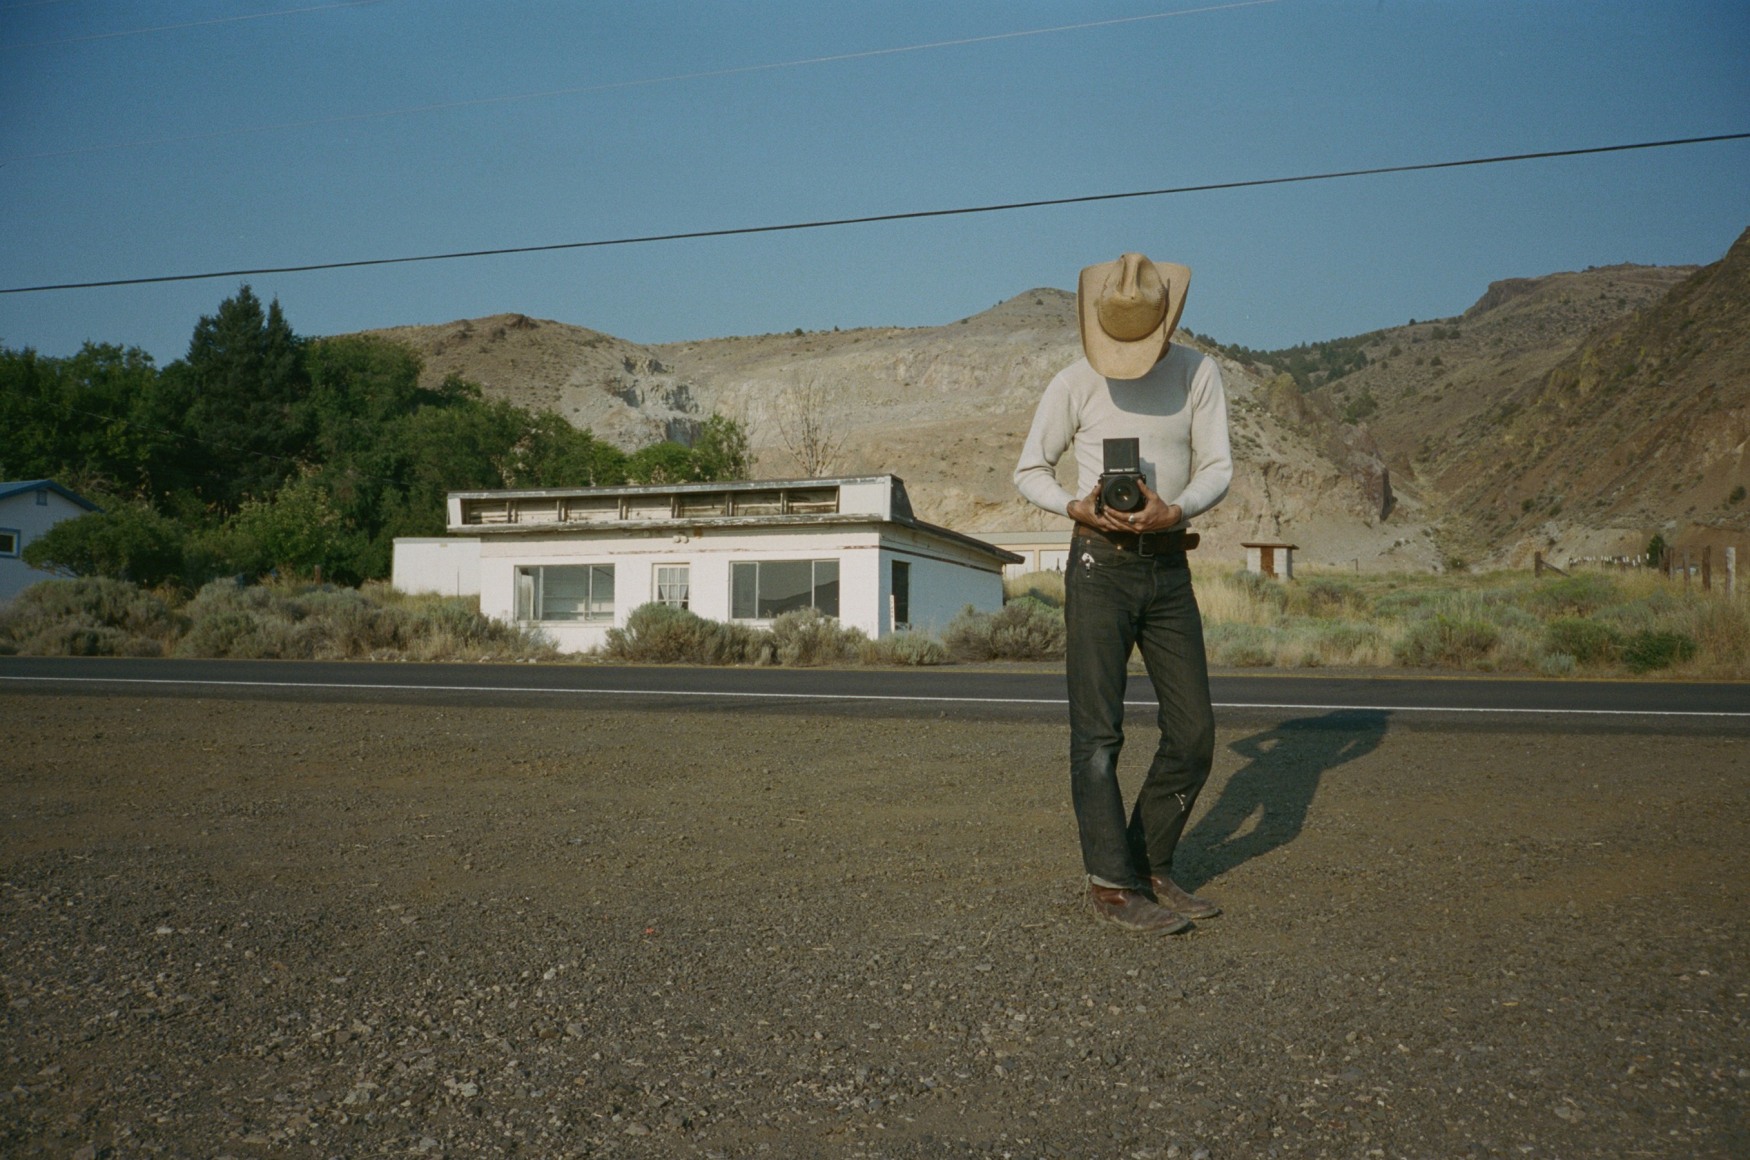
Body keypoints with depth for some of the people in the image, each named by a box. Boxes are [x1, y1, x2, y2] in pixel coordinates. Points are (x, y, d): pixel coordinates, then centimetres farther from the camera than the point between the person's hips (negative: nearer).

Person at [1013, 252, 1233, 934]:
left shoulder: (1197, 373, 3)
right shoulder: (1074, 383, -2)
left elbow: (1217, 468, 1)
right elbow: (1029, 470, 6)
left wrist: (1173, 510, -20)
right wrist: (1075, 506, -14)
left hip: (1169, 569, 3)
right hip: (1100, 566, -3)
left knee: (1193, 733, 3)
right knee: (1098, 732, -6)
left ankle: (1149, 869, 18)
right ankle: (1112, 884, 1)